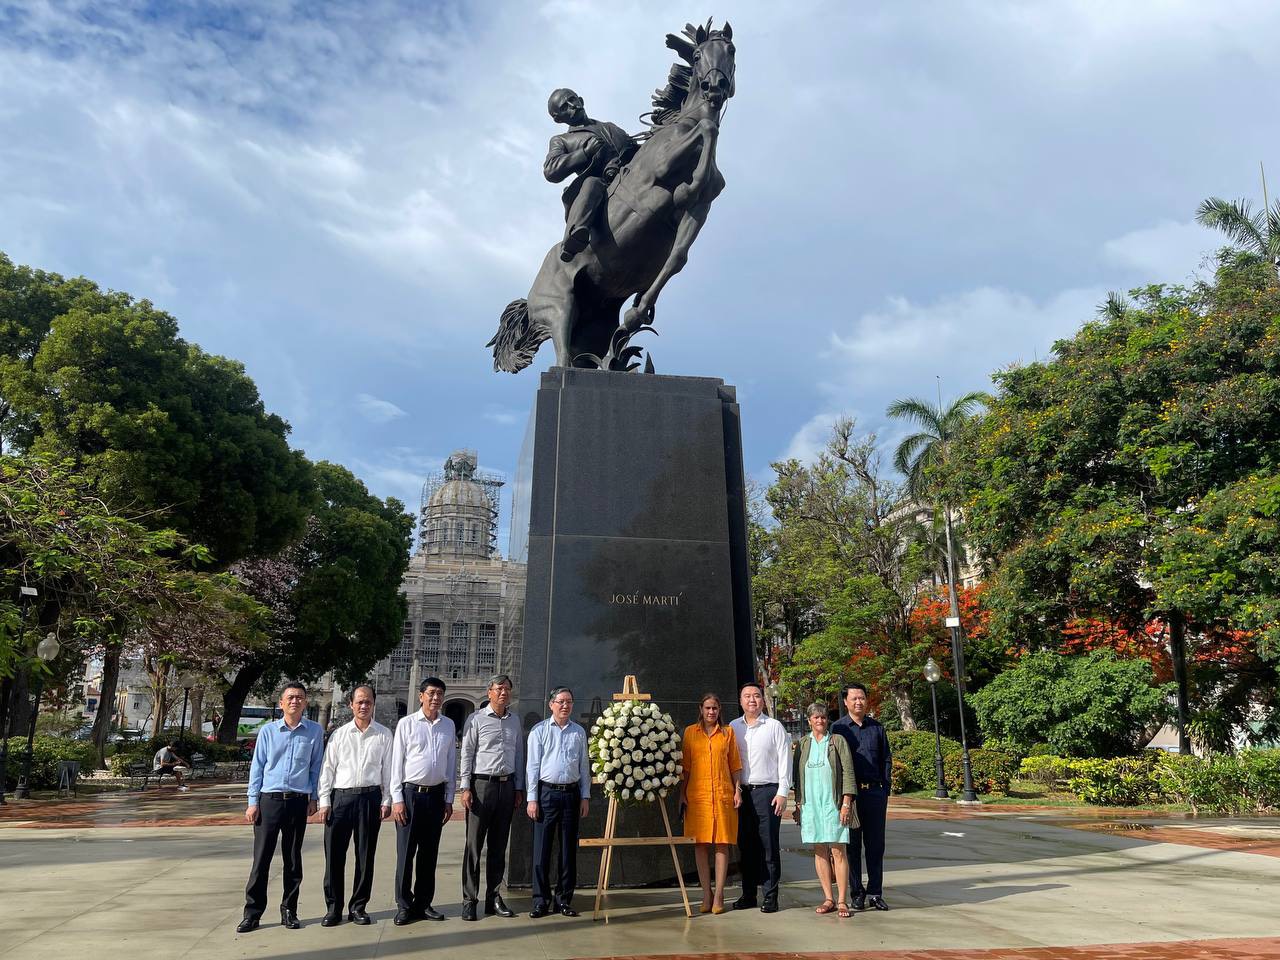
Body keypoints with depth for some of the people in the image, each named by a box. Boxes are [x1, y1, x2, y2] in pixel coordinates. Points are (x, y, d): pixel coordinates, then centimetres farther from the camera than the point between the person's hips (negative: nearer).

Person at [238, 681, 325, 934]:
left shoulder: (315, 731, 3)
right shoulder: (268, 730, 2)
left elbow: (316, 767, 8)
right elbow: (257, 767, 4)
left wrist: (314, 798, 5)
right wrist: (253, 802, 0)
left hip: (298, 802, 1)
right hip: (269, 800, -1)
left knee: (293, 860, 9)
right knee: (261, 859, 1)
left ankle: (289, 911, 20)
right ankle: (252, 912, 11)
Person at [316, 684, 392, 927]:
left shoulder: (384, 735, 6)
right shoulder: (339, 734, 7)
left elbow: (388, 769, 6)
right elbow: (327, 768, 7)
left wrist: (386, 801, 2)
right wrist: (324, 802, 1)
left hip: (370, 797, 0)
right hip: (341, 797, 0)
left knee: (366, 855, 6)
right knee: (334, 854, 0)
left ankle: (358, 907, 18)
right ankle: (333, 907, 13)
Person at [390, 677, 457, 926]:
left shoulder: (448, 725, 7)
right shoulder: (406, 723, -3)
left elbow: (451, 763, 10)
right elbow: (396, 763, -2)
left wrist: (449, 799, 8)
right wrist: (397, 799, -7)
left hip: (436, 794, 3)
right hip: (410, 793, -3)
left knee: (429, 852, 10)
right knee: (406, 852, 1)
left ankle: (423, 903, 20)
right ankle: (404, 906, 12)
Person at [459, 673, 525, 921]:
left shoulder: (514, 721, 11)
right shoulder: (476, 719, -3)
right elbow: (466, 754, -4)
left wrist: (519, 788, 12)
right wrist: (466, 788, -9)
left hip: (507, 786, 5)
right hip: (482, 783, -4)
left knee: (498, 845, 10)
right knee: (474, 845, -1)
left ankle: (493, 898, 18)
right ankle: (469, 900, 7)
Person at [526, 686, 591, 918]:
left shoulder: (579, 732, 9)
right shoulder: (539, 731, 0)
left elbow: (584, 766, 12)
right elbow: (532, 766, -1)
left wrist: (585, 797, 7)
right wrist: (532, 799, -6)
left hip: (571, 793, 3)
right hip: (546, 792, -3)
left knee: (569, 849, 8)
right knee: (542, 849, -1)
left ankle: (563, 899, 18)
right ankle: (541, 901, 9)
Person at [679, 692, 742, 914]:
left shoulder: (728, 732, 9)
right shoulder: (690, 732, 7)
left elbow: (735, 765, 10)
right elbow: (685, 766, 7)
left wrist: (738, 790, 2)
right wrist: (682, 794, 3)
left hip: (723, 794, 0)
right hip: (697, 794, 0)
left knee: (722, 843, 0)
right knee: (700, 843, 1)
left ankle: (719, 895, 6)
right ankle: (706, 894, 9)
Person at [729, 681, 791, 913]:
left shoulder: (774, 727, 3)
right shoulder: (733, 728, 10)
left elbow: (785, 760, 1)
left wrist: (782, 792, -5)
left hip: (767, 790, -3)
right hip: (741, 792, 3)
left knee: (768, 845, -3)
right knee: (745, 845, 7)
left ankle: (770, 896, 4)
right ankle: (748, 894, 17)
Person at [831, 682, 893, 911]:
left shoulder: (877, 727, 10)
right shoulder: (838, 728, 1)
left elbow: (886, 759, 15)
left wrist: (886, 788, 6)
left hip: (875, 792, 2)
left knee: (876, 845, 5)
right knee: (852, 845, 3)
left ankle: (875, 893, 13)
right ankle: (857, 893, 12)